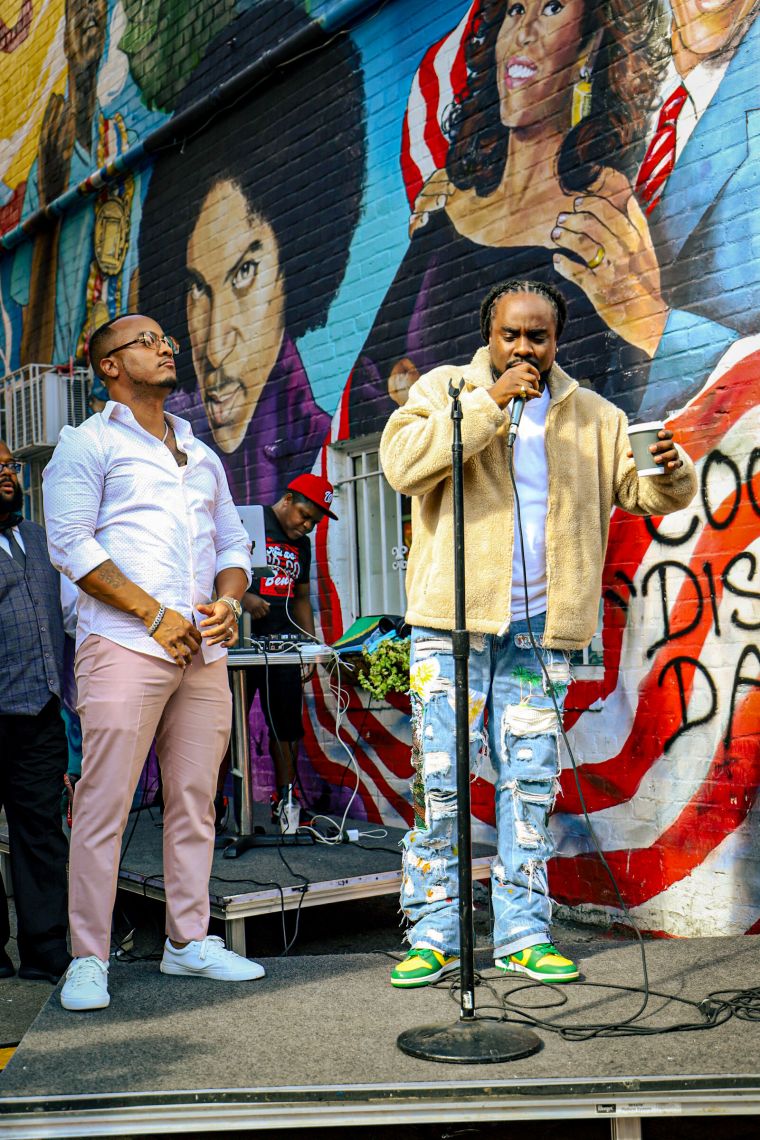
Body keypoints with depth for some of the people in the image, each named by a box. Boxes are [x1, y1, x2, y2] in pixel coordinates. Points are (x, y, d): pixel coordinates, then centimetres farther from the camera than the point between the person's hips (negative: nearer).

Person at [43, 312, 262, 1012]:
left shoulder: (202, 456, 24)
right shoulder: (88, 444, 6)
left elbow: (234, 544, 24)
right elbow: (71, 542, -6)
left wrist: (228, 601, 1)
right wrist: (154, 614, -12)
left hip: (203, 651, 6)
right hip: (125, 646, -6)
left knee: (195, 800, 8)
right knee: (104, 804, -5)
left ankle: (189, 941, 19)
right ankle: (88, 960, 3)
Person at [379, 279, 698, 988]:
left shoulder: (592, 416, 15)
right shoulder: (445, 387, 5)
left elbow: (645, 492, 11)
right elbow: (402, 463, -13)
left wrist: (670, 472, -12)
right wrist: (489, 400, -16)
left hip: (541, 627, 3)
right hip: (453, 619, -3)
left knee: (531, 781, 6)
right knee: (439, 777, -3)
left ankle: (524, 934, 16)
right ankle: (433, 934, 8)